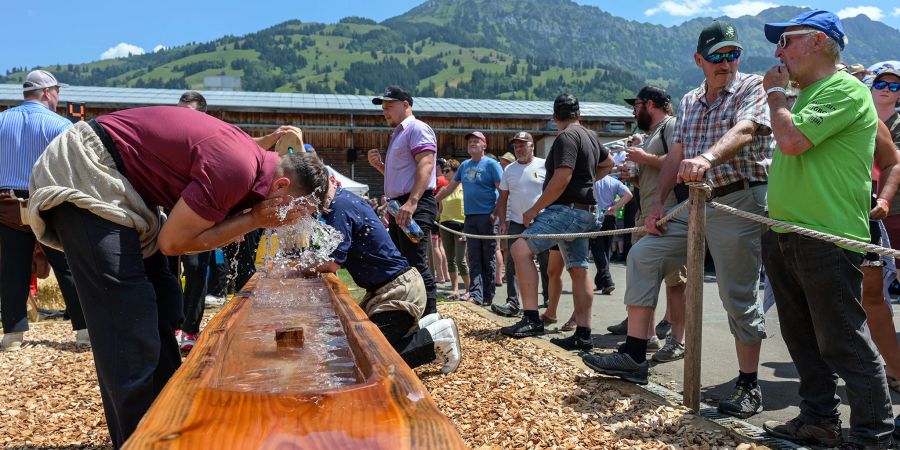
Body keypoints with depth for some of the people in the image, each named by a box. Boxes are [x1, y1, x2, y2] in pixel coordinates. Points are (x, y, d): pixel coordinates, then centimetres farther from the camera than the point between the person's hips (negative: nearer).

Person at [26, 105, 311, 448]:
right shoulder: (236, 169, -25)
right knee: (126, 327, -11)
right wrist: (255, 220, -14)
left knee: (160, 305, 13)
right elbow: (173, 241, -16)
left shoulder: (250, 158, 4)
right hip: (82, 175, -10)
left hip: (110, 179, 10)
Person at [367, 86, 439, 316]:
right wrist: (379, 164, 13)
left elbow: (425, 165, -20)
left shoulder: (417, 128, -5)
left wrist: (412, 202, -30)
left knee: (416, 265, -15)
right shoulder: (397, 135, 26)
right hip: (398, 207, 11)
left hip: (416, 207, -11)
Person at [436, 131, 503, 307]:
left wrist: (496, 213, -15)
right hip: (470, 218, 6)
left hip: (487, 217, -5)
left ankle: (488, 297, 6)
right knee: (474, 259, 0)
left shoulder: (491, 164, -2)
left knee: (488, 259, 0)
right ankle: (475, 295, -2)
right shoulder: (464, 165, 16)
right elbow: (450, 187, 23)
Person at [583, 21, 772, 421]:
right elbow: (675, 156, 14)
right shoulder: (689, 102, 16)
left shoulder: (753, 88, -4)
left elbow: (743, 131, -24)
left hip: (740, 202, -7)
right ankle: (634, 357, 5)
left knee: (739, 295, -5)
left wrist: (707, 157, -44)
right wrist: (658, 204, 6)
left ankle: (748, 386, 10)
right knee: (643, 256, 0)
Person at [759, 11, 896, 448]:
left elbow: (791, 139, -22)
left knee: (843, 343, -3)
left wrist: (775, 92, -6)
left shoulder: (846, 89, -10)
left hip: (827, 237, -9)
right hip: (784, 235, 9)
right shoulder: (801, 95, 19)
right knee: (802, 337, 16)